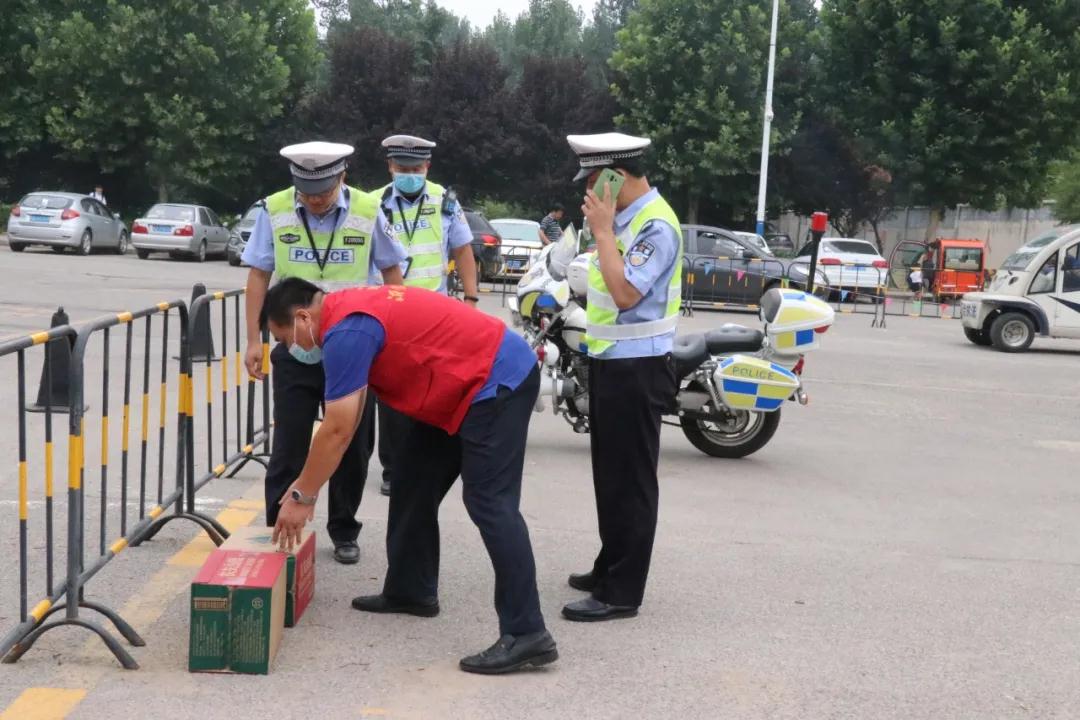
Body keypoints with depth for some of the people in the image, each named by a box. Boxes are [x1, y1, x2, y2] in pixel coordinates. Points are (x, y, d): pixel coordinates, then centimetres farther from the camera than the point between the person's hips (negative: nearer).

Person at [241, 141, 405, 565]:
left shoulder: (367, 213, -6)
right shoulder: (274, 211, -7)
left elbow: (391, 274, 6)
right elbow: (259, 276, 0)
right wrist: (254, 340, -2)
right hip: (294, 348, -1)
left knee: (352, 447, 9)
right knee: (289, 447, 4)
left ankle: (343, 532, 24)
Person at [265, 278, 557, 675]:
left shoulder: (346, 331, -19)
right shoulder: (347, 310, 13)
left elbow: (337, 430, -18)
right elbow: (345, 419, 18)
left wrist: (301, 496, -7)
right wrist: (307, 485, 18)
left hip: (498, 382, -11)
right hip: (468, 386, 11)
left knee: (489, 504, -15)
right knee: (415, 484, 16)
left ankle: (526, 634, -16)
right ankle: (411, 590, 28)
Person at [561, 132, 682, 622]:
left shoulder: (656, 226, -18)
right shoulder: (625, 216, 11)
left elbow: (627, 293, -27)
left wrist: (602, 230, -22)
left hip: (636, 368, -10)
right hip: (610, 361, 10)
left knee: (629, 481, -4)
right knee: (609, 474, 19)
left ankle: (621, 592, 2)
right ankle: (610, 569, 32)